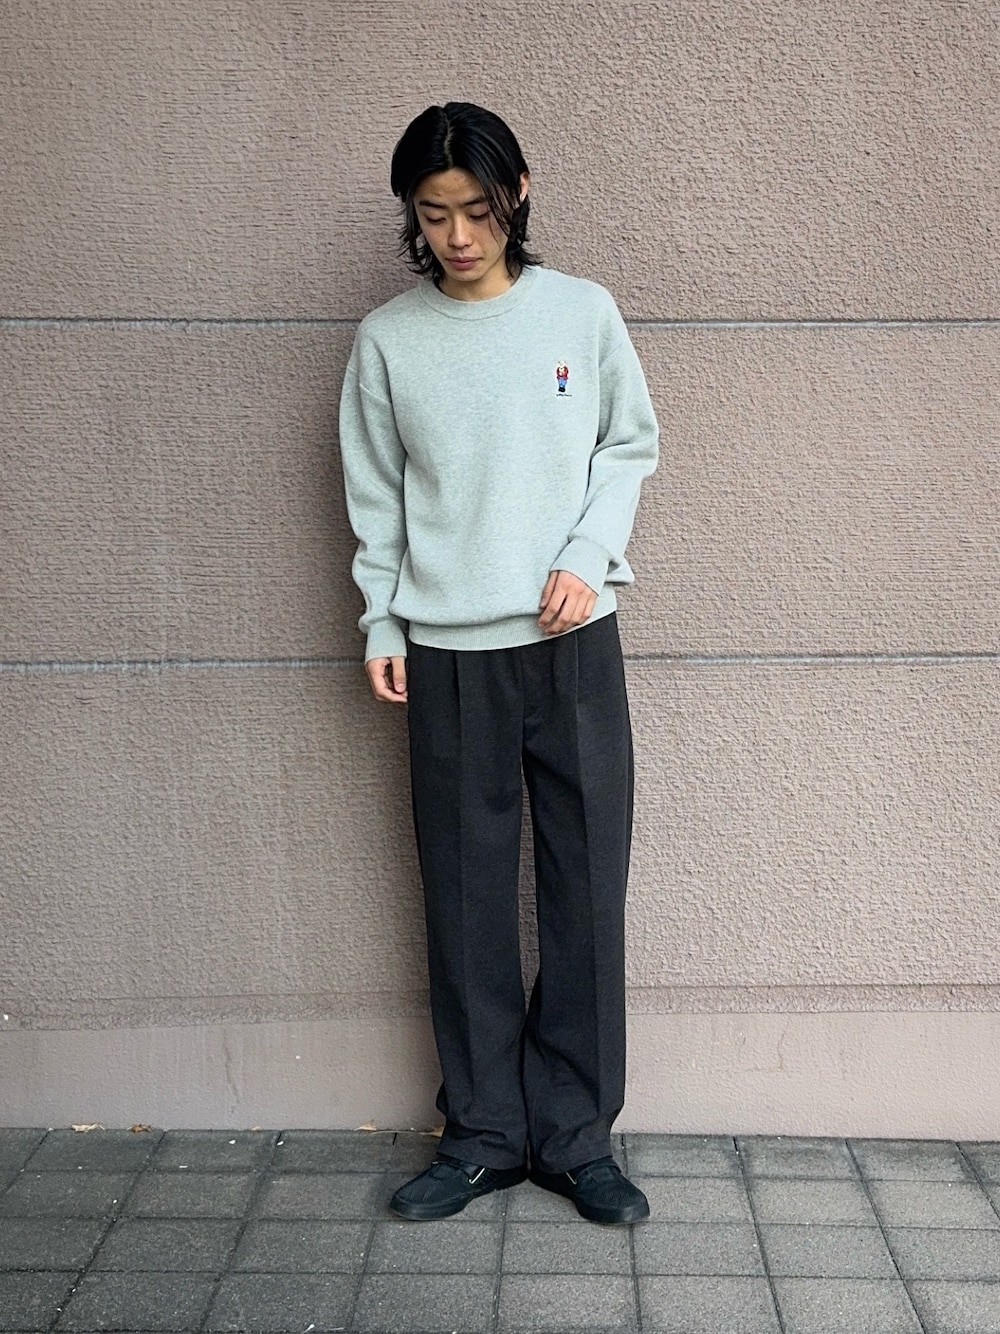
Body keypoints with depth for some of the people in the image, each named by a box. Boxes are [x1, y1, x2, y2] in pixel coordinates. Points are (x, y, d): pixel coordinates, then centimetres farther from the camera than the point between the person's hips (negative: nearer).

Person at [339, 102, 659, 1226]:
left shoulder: (582, 311, 3)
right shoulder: (388, 339, 4)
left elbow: (629, 446, 9)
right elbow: (376, 496, 8)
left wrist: (586, 557, -5)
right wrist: (380, 625, 4)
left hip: (574, 641, 0)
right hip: (448, 650, 0)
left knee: (587, 889, 2)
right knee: (466, 898, 5)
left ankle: (577, 1132, 17)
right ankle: (485, 1132, 20)